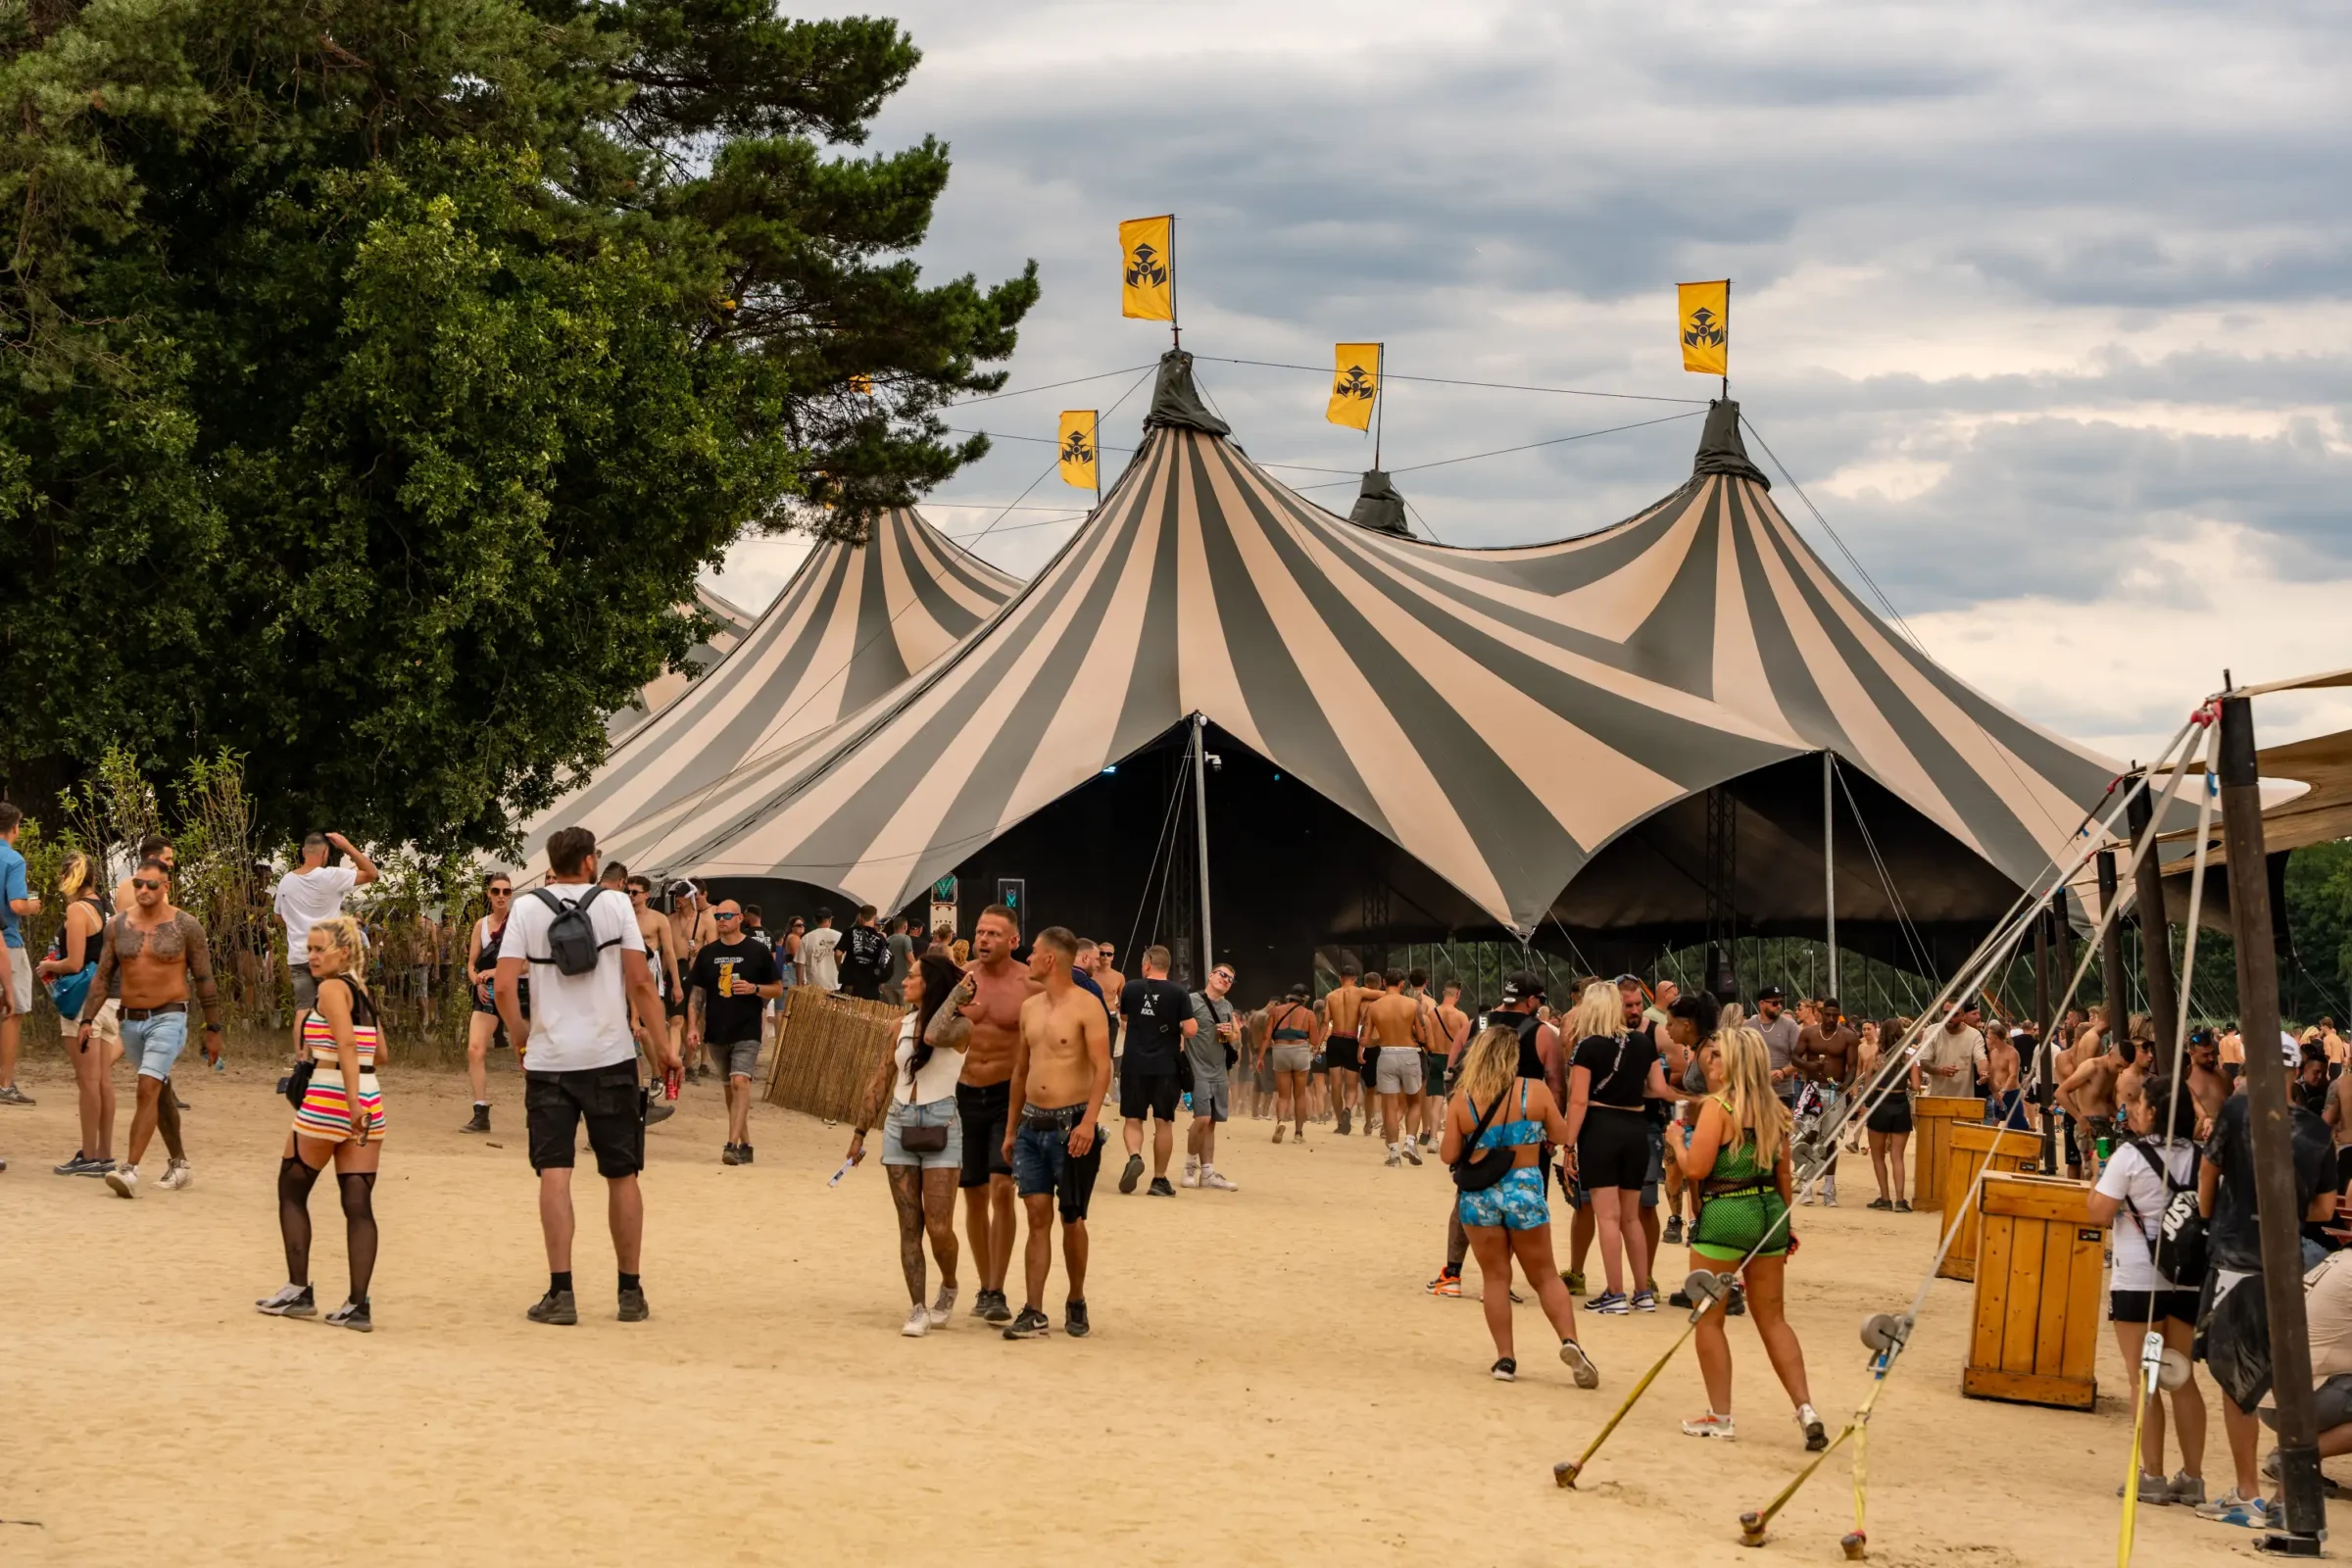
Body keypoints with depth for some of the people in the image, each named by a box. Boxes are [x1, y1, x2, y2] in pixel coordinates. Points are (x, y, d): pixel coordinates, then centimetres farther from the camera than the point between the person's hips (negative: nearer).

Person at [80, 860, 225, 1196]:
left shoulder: (185, 926, -5)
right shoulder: (117, 925, 4)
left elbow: (204, 980, -1)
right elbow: (102, 976, 8)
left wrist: (213, 1029, 0)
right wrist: (87, 1019, -2)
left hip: (169, 1018, -5)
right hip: (131, 1020, 5)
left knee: (148, 1089, -18)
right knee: (160, 1094, 15)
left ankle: (130, 1169, -24)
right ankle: (179, 1163, 28)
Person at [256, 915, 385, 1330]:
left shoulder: (330, 988, -9)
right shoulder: (361, 991, 14)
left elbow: (346, 1043, -22)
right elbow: (379, 1054, 18)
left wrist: (352, 1102, -29)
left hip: (326, 1104, -7)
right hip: (369, 1104, 7)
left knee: (291, 1191, 11)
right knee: (358, 1204, 2)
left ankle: (298, 1291, 11)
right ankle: (358, 1305, -2)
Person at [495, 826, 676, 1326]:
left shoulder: (527, 907, 2)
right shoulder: (614, 905, 1)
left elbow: (504, 988, -6)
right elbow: (640, 982, -3)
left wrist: (519, 1036, 10)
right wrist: (661, 1044, 5)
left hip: (550, 1059, 0)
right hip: (611, 1057, 0)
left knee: (554, 1172, -1)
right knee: (622, 1174, 9)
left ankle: (561, 1293, -8)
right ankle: (631, 1293, 14)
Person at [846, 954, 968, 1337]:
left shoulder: (960, 1026, -5)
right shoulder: (903, 1025, 10)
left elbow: (935, 1034, -29)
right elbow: (882, 1079, 15)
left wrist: (957, 992, -16)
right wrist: (860, 1131, 15)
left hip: (940, 1127, -5)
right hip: (899, 1125, 5)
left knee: (939, 1228, -7)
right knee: (909, 1226, 2)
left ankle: (948, 1289, 20)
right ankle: (918, 1309, 6)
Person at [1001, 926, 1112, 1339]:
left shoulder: (1086, 1006, -10)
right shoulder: (1029, 1007, 11)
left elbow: (1103, 1068, -16)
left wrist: (1089, 1122, -27)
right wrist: (1011, 1129, 17)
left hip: (1071, 1124, -5)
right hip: (1032, 1123, 5)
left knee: (1071, 1219, 5)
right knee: (1037, 1217, 0)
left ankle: (1077, 1305, 20)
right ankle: (1033, 1313, -4)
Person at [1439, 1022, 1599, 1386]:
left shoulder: (1462, 1100, -6)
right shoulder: (1535, 1091, -6)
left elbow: (1448, 1155, -3)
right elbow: (1561, 1136, 6)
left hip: (1479, 1195, 0)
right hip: (1525, 1191, 0)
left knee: (1495, 1277, 11)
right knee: (1545, 1276, 11)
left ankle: (1505, 1358, 7)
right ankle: (1569, 1341, -8)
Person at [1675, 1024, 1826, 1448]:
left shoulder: (1717, 1106, -12)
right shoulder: (1774, 1109, 8)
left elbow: (1696, 1168, -17)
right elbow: (1784, 1173, 14)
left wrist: (1677, 1140, 2)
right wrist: (1785, 1227, 22)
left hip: (1723, 1216, -6)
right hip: (1769, 1213, 6)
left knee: (1709, 1317, 8)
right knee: (1773, 1318, 11)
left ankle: (1720, 1416, 10)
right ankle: (1806, 1409, 0)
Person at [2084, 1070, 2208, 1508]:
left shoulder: (2130, 1156, -10)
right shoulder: (2197, 1158, 5)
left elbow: (2099, 1213, -12)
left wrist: (2100, 1179, 4)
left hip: (2138, 1279, -5)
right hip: (2188, 1277, 5)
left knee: (2144, 1381, 1)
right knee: (2182, 1379, 10)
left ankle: (2152, 1476, 0)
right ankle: (2192, 1478, 11)